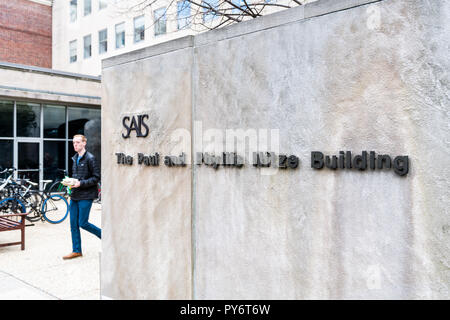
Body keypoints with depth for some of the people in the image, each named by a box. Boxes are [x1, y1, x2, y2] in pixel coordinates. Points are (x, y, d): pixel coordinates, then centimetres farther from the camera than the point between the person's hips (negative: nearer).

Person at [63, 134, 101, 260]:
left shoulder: (90, 158, -11)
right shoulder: (75, 158, 13)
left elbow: (96, 177, -13)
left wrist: (81, 183, -20)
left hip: (86, 195, -8)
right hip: (75, 195, 8)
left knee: (83, 223, -5)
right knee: (73, 224, 7)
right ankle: (76, 251, 17)